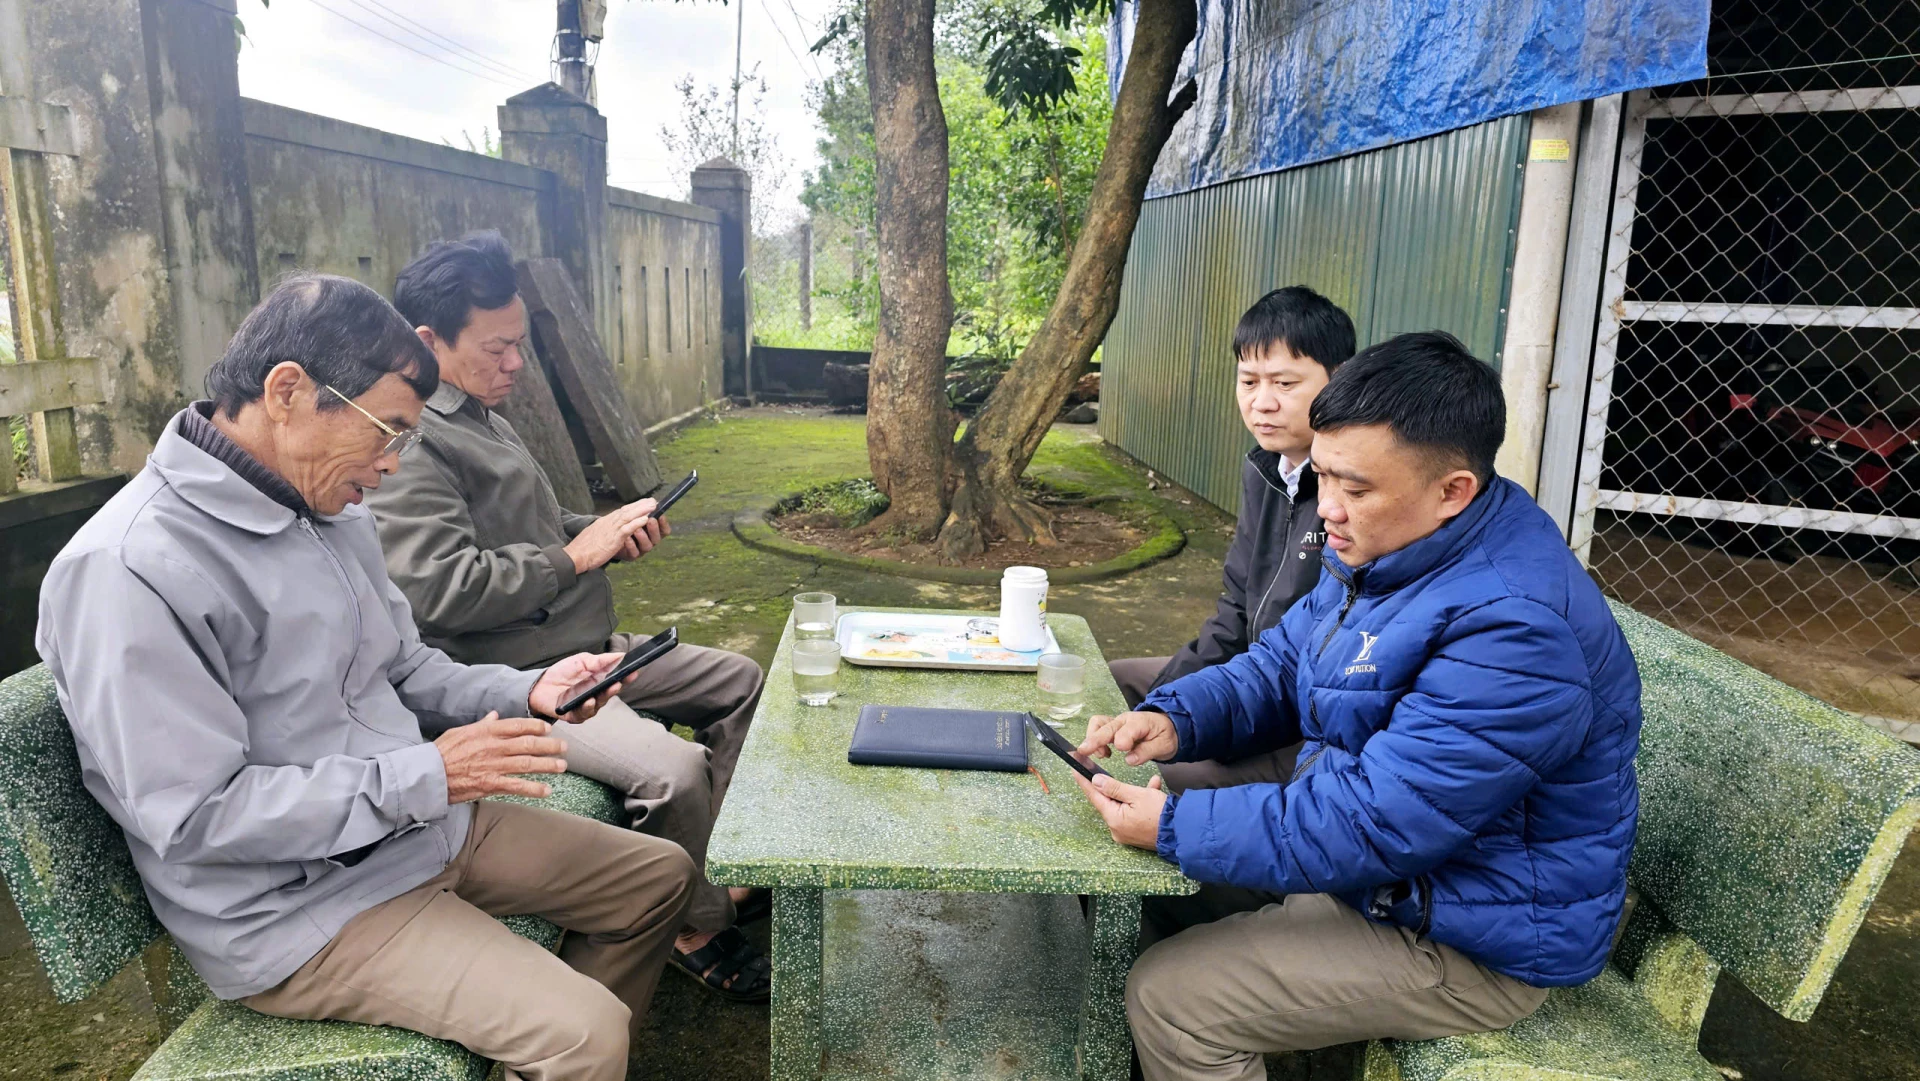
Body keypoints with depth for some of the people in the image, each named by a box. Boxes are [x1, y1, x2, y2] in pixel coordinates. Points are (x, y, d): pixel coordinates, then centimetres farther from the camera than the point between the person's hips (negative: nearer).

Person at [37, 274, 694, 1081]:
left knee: (659, 874, 12)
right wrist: (424, 775, -24)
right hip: (294, 905, -8)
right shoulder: (130, 569, -23)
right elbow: (193, 816, -24)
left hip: (421, 825, 9)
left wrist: (525, 692, -4)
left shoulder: (332, 514, 3)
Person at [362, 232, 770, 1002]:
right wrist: (577, 556, -19)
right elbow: (446, 589, -29)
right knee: (675, 768, -30)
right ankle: (696, 930, -1)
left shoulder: (478, 414, 14)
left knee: (741, 682, 16)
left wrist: (606, 531, 5)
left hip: (583, 649, 11)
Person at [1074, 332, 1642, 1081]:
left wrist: (1173, 825, -28)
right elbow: (1278, 667, 7)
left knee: (1167, 999, -14)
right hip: (1382, 860, 9)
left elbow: (1373, 823, -32)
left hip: (1473, 945, -9)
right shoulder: (1384, 545, -1)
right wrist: (1176, 720, -13)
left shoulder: (1513, 630, -33)